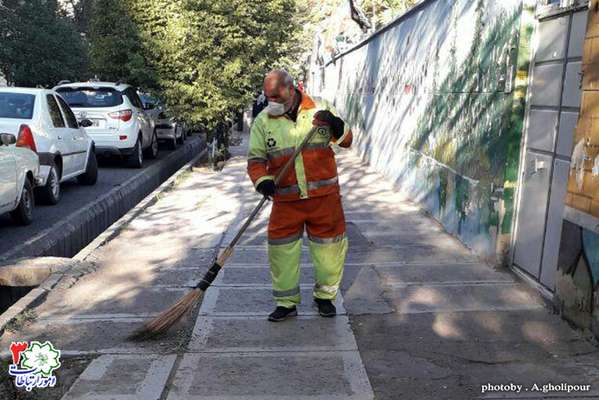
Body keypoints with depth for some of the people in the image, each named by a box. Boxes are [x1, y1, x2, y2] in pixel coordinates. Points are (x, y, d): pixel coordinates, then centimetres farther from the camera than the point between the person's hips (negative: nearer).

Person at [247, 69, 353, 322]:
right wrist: (262, 180, -20)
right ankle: (287, 303, 20)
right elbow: (256, 158, -1)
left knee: (329, 247, 8)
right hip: (286, 200, 0)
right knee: (281, 250, 1)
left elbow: (346, 142, 5)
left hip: (324, 196, 0)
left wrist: (336, 126, -17)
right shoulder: (263, 121, 0)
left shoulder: (320, 109, 0)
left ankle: (325, 296, 30)